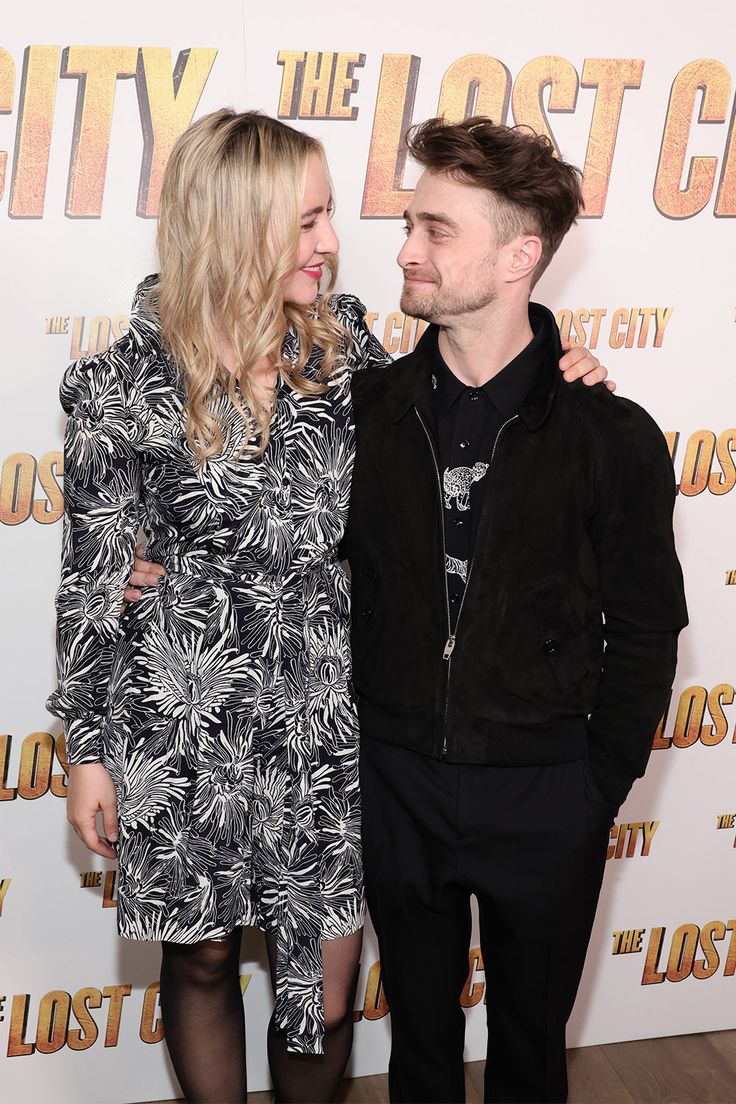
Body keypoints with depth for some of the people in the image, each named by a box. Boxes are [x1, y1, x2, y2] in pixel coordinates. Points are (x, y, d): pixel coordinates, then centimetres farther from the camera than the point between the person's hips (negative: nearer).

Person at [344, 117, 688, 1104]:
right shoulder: (371, 408, -4)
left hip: (543, 795, -2)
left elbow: (643, 633, -4)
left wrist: (598, 787, -4)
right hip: (397, 781, 2)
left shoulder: (612, 436, -10)